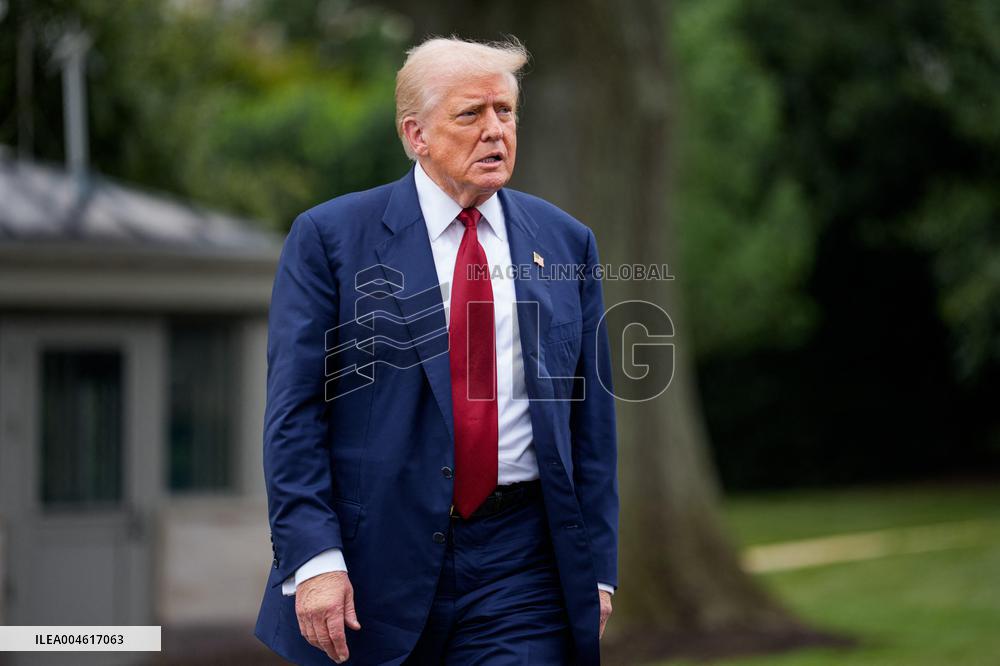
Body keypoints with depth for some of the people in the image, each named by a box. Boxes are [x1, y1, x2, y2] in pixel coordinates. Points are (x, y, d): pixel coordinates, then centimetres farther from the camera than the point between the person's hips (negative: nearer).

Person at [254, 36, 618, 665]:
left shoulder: (567, 243, 11)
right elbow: (294, 410, -5)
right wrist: (314, 558, -15)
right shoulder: (329, 237, 0)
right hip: (373, 561, -2)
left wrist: (597, 568, 6)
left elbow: (591, 418, 11)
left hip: (521, 572, 2)